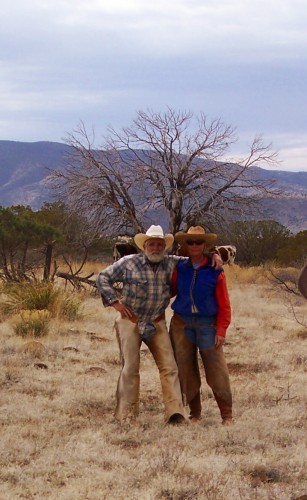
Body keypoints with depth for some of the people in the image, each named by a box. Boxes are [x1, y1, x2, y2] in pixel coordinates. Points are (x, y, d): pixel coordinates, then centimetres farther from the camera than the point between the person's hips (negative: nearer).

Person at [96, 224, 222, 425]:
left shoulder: (171, 263, 1)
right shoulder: (129, 263, -7)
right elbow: (103, 277, 1)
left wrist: (214, 255, -5)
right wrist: (115, 302, -6)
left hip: (157, 324, 3)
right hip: (130, 321, -2)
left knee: (169, 366, -7)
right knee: (130, 368, 0)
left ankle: (175, 412, -9)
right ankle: (126, 414, 8)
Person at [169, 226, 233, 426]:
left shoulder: (215, 272, -3)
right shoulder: (179, 269, 6)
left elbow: (224, 305, -2)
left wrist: (221, 331, -7)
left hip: (207, 325, -3)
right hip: (182, 324, 3)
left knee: (217, 371, -5)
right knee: (186, 371, 5)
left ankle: (227, 415, 3)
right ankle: (195, 413, 16)